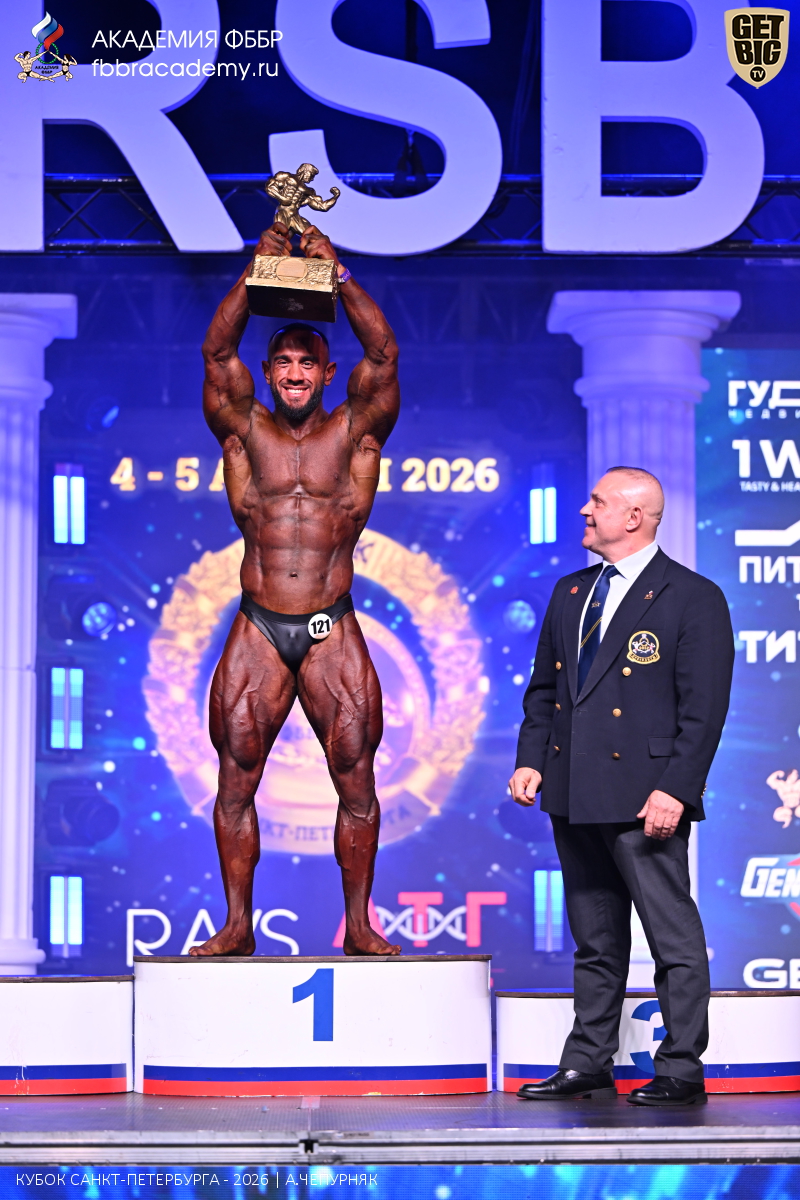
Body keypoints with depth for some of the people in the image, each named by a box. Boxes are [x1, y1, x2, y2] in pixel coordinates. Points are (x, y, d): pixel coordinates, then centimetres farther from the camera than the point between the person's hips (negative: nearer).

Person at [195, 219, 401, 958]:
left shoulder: (354, 432, 6)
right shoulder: (246, 431, 8)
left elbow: (384, 355, -6)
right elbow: (217, 351, -3)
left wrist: (338, 274, -10)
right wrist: (257, 272, -10)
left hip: (332, 632, -1)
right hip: (258, 631, 1)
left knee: (356, 781, -2)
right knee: (236, 780, 0)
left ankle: (359, 925, 7)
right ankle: (238, 925, 8)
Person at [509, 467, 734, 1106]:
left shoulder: (694, 598, -5)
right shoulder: (570, 593, 15)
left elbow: (704, 709, -10)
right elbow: (542, 687, 20)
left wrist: (675, 790, -17)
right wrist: (532, 760, 5)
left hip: (646, 798, -7)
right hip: (575, 796, 7)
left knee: (674, 938, -1)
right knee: (594, 940, 14)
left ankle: (682, 1071, 5)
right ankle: (589, 1065, 21)